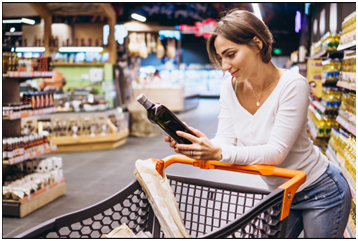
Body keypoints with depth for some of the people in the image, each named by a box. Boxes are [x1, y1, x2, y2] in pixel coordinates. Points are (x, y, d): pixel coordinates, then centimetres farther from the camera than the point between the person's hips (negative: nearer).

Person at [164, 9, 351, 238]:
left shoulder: (292, 85, -25)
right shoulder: (229, 88, -8)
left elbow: (276, 151, -28)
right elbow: (226, 140, -11)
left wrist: (219, 152, -40)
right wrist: (199, 146, -33)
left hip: (321, 192, -5)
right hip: (280, 194, 6)